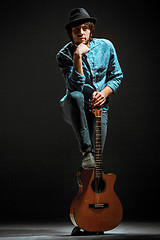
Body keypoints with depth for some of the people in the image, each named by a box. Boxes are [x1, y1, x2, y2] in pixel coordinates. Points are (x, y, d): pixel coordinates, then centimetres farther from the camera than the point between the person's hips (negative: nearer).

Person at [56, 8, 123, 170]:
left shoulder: (105, 47, 0)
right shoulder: (64, 55, -10)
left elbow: (116, 76, 8)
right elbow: (76, 86, -22)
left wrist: (104, 93, -11)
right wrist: (77, 56, -29)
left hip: (98, 107, 1)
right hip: (74, 108, -1)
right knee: (75, 96, -40)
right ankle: (86, 152, -36)